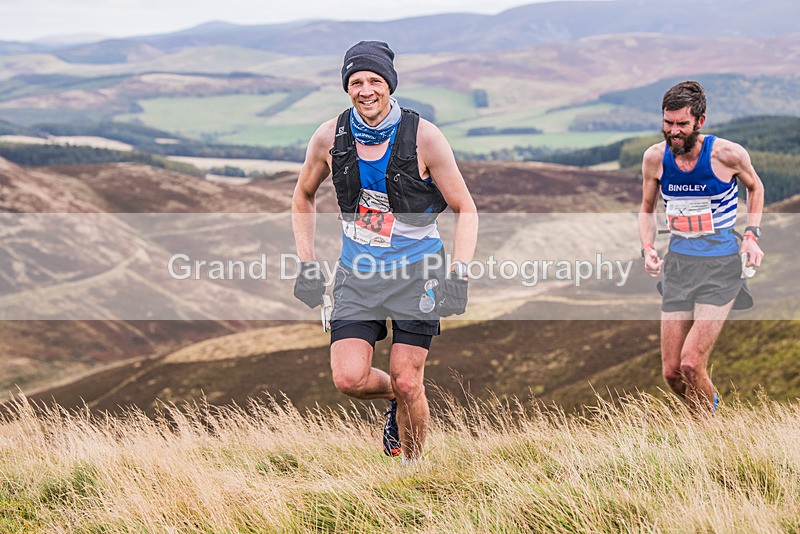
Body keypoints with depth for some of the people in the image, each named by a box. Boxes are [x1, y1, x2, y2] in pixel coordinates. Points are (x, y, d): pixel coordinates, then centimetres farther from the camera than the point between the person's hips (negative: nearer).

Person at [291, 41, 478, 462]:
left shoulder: (424, 137, -14)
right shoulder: (330, 137, -6)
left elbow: (465, 210, -5)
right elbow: (303, 197, 13)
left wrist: (458, 275, -16)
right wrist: (307, 264, 5)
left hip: (416, 272, -2)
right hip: (357, 273, 2)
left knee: (407, 383, -6)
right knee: (349, 379, -11)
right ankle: (396, 399, 24)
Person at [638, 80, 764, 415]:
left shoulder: (728, 154, -12)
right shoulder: (655, 158, -3)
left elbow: (754, 187, 10)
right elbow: (647, 209, 14)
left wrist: (751, 234, -2)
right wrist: (647, 248, -3)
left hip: (721, 265, -4)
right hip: (678, 264, 4)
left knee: (691, 364, -17)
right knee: (672, 372, 4)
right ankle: (710, 402, 36)